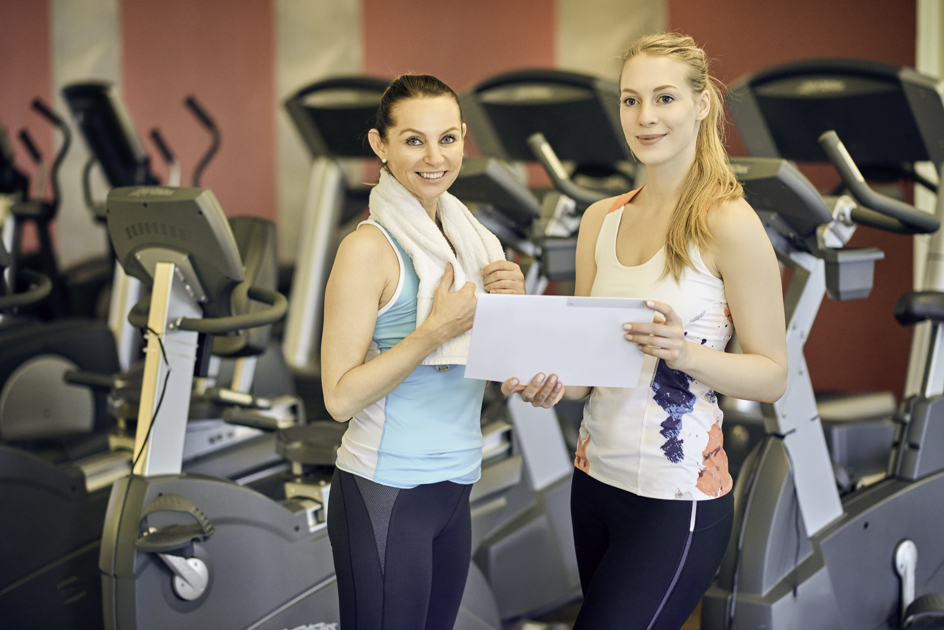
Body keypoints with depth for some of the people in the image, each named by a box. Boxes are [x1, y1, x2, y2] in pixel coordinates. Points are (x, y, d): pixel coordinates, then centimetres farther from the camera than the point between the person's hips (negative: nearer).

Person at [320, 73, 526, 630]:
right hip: (384, 496, -7)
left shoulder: (467, 236, 8)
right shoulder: (370, 249, -14)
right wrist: (435, 330, -23)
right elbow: (341, 397, -18)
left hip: (455, 486, 7)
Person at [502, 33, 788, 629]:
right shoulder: (601, 219, 8)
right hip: (596, 476, 6)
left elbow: (773, 374, -9)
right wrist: (555, 383, -8)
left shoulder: (728, 223, -11)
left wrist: (685, 353, -25)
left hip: (677, 498, -6)